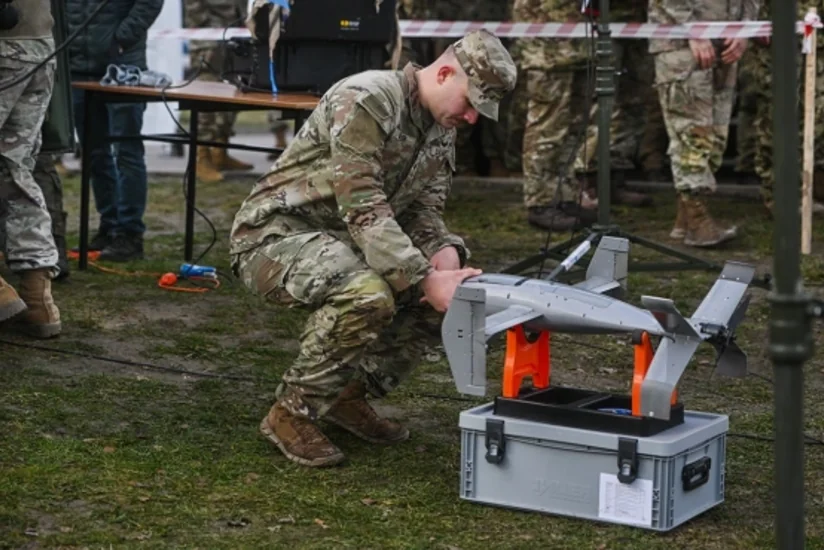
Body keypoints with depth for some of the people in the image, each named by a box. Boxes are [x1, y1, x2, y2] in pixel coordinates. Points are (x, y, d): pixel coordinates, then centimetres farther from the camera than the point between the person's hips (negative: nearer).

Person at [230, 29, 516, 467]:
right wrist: (427, 280, -35)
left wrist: (445, 255, -18)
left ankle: (348, 396, 11)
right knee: (367, 295, -35)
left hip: (340, 239, 9)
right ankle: (291, 414, -15)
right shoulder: (364, 101, -23)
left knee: (447, 286, -1)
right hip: (274, 233, -9)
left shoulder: (441, 130, 6)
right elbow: (363, 209, -30)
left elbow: (423, 211, 4)